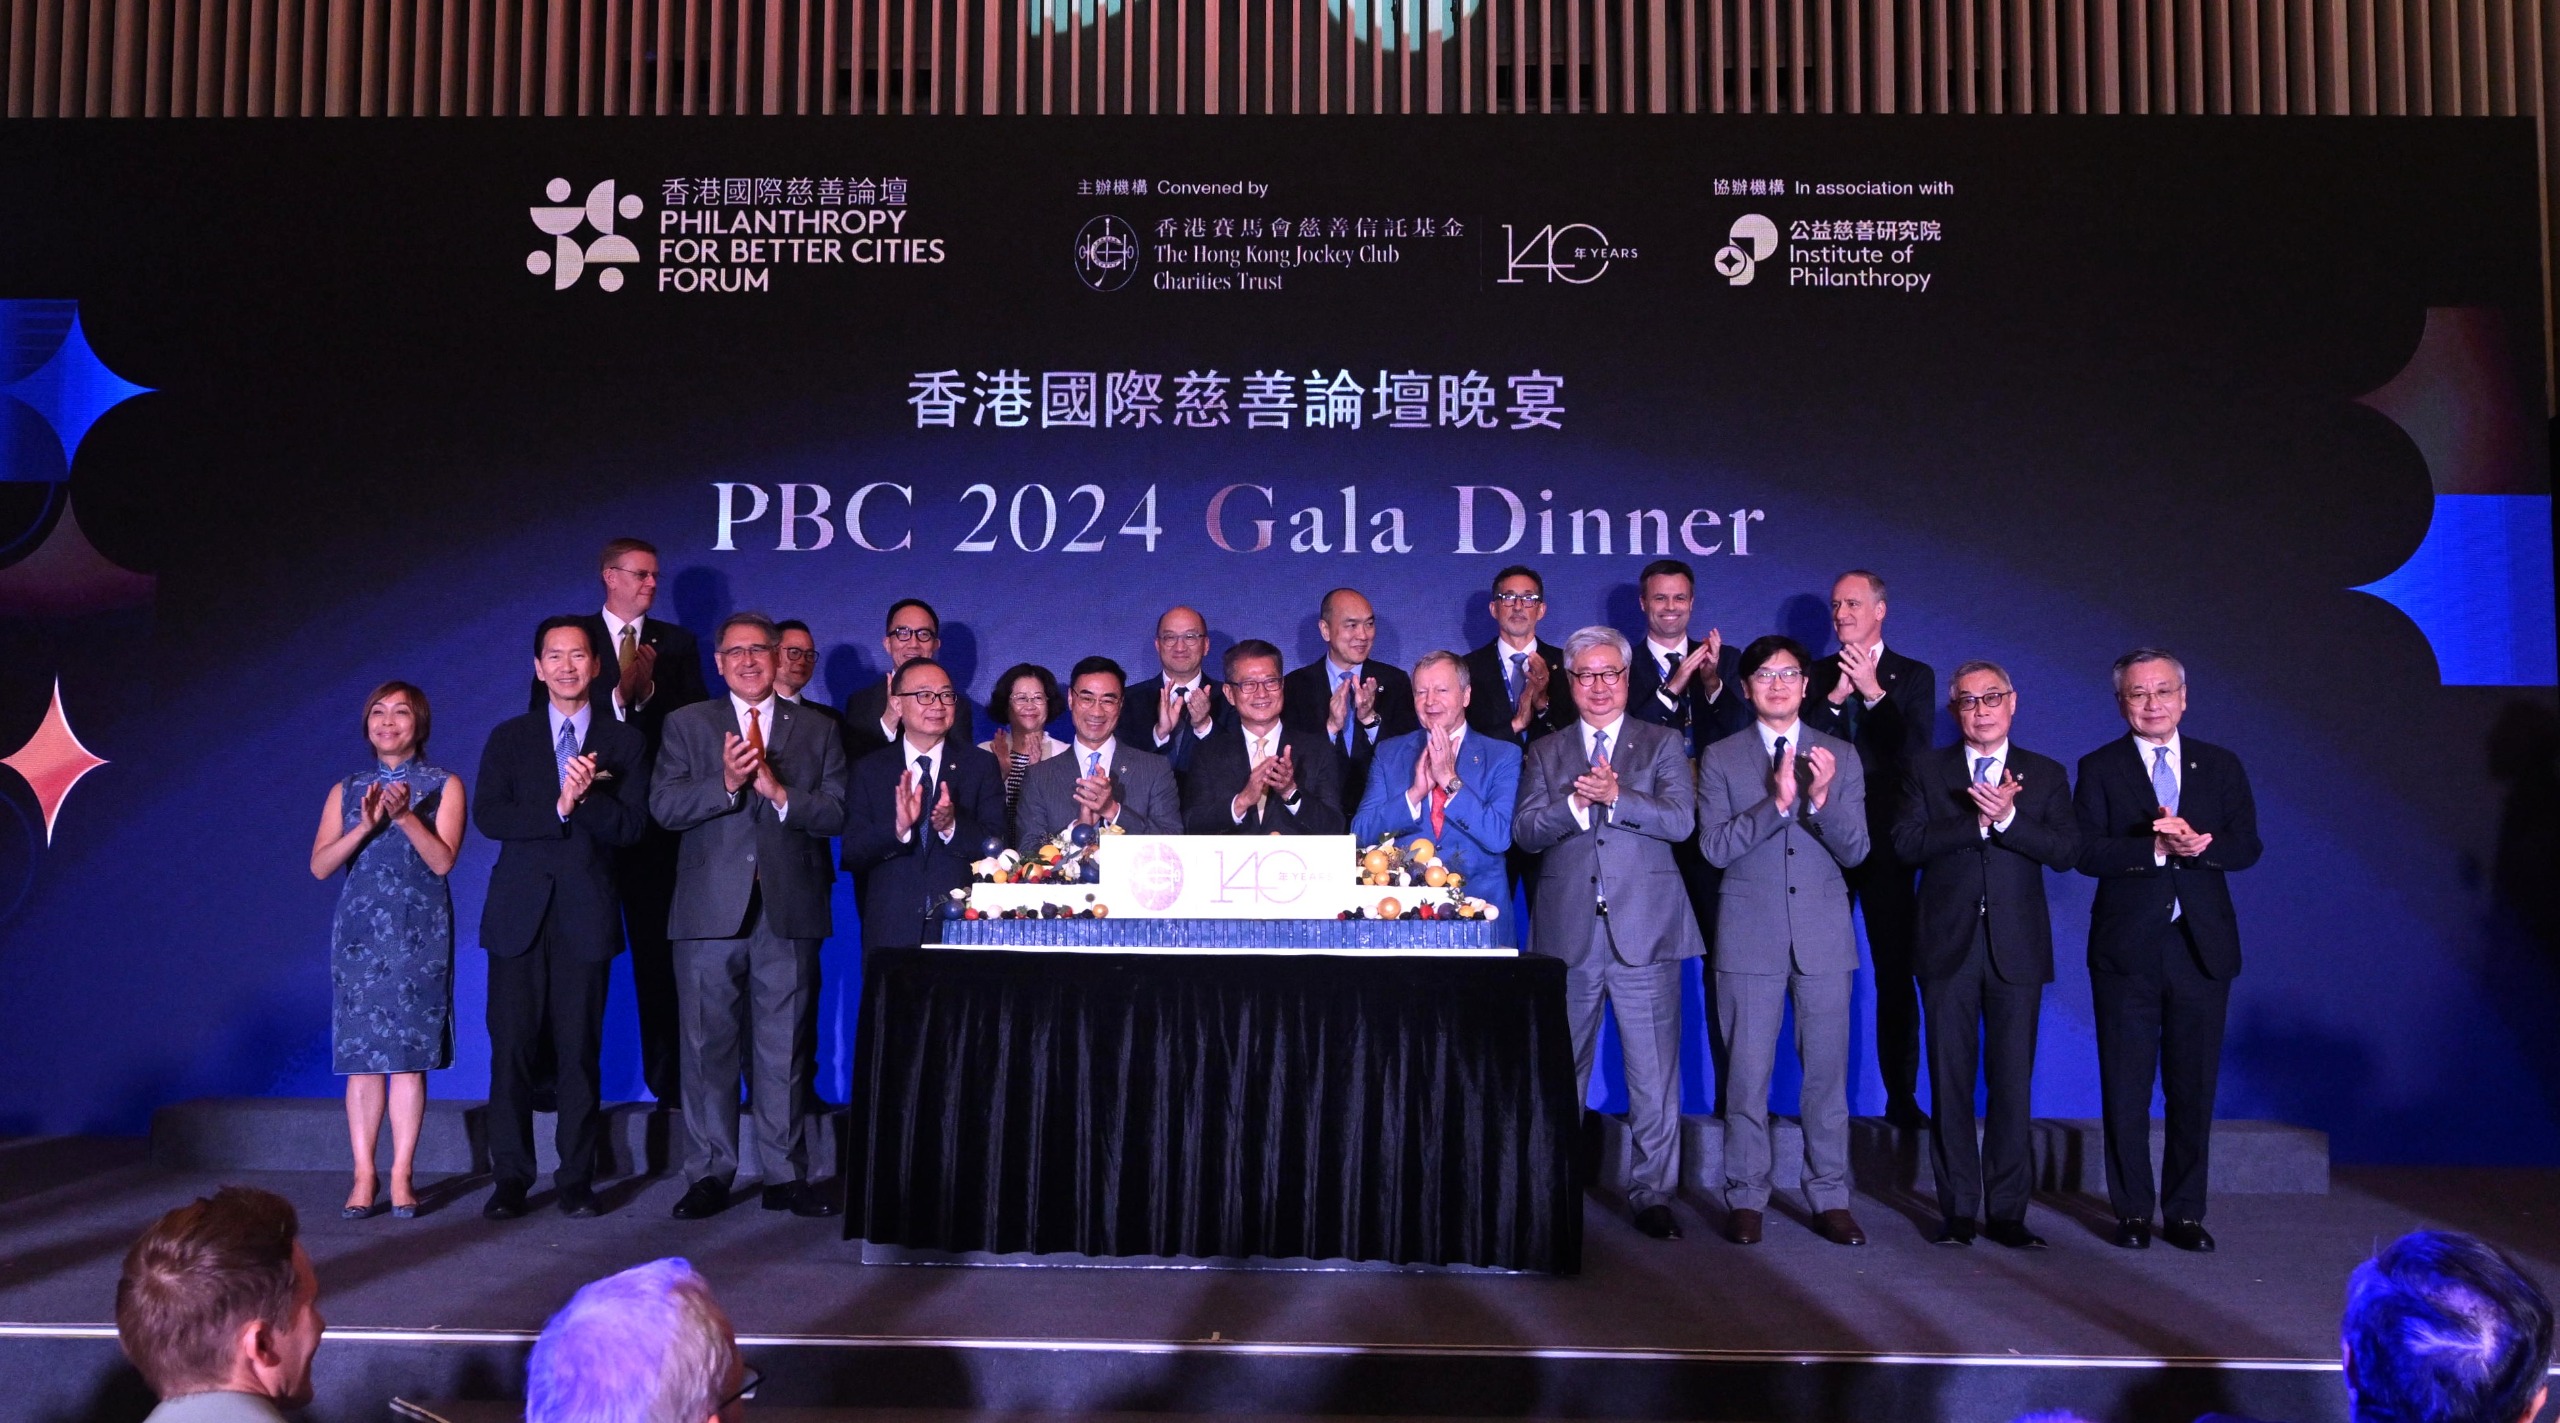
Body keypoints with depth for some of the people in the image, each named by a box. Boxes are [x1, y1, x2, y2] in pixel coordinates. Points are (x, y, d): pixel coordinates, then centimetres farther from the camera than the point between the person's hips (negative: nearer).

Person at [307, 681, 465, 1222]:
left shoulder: (443, 786, 7)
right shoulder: (346, 792, 13)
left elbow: (442, 860, -4)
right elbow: (319, 866, 2)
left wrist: (405, 815, -17)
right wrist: (367, 824, -12)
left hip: (418, 931, -2)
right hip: (359, 929, 2)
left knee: (409, 1054, -5)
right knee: (362, 1055, -1)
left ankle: (402, 1176, 0)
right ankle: (363, 1176, 4)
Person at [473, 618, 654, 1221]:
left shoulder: (624, 742, 9)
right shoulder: (510, 738, 11)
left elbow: (632, 826, -2)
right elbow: (487, 815, -3)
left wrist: (587, 797, -19)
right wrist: (558, 809, -15)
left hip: (586, 914, -1)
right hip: (519, 912, 1)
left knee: (579, 1050, 1)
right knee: (511, 1047, -1)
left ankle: (577, 1178, 9)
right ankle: (511, 1177, 8)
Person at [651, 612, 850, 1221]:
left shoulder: (817, 731, 12)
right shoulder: (687, 725, 10)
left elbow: (837, 813, 1)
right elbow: (663, 806, -3)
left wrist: (781, 794, -14)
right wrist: (726, 783, -16)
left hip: (790, 912, 0)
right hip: (711, 910, 0)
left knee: (785, 1049, 4)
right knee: (708, 1047, 3)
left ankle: (786, 1176, 12)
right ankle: (709, 1175, 13)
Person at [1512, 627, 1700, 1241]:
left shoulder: (1662, 744, 8)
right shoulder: (1544, 752, 12)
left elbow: (1681, 819, -7)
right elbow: (1524, 831, 0)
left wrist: (1616, 797, -19)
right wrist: (1576, 802, -16)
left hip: (1644, 929, -1)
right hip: (1567, 932, 2)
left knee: (1654, 1073, -1)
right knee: (1561, 1069, 10)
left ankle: (1652, 1195, 9)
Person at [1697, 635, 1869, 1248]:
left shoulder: (1840, 755, 8)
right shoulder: (1720, 758, 4)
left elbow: (1855, 851, 1)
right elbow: (1714, 847, -7)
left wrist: (1822, 799, -17)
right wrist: (1776, 801, -18)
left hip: (1823, 934, 1)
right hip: (1750, 934, -1)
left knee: (1827, 1072, 5)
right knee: (1747, 1073, 2)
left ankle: (1830, 1198, 16)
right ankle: (1745, 1198, 13)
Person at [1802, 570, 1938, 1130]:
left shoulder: (1913, 676, 7)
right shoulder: (1816, 675, 11)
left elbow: (1916, 753, -8)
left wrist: (1873, 692, -15)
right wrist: (1835, 696, -13)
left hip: (1886, 843, -1)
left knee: (1896, 973, 1)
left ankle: (1902, 1097, 8)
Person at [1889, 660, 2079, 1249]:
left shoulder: (2046, 775, 9)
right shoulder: (1926, 772, 8)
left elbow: (2066, 851, -4)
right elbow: (1906, 843, -7)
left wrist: (2008, 817, -17)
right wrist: (1978, 821, -15)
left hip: (2016, 947, 0)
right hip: (1948, 946, 0)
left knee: (2013, 1081, 2)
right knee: (1950, 1080, 3)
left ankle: (2007, 1211, 10)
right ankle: (1958, 1209, 10)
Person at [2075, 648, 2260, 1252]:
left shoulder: (2221, 766, 10)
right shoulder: (2099, 769, 3)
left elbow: (2247, 846, 1)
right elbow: (2087, 852, -9)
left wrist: (2198, 845, -19)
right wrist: (2157, 849, -21)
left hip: (2202, 946, 2)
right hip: (2127, 947, -2)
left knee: (2194, 1087, 7)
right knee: (2126, 1088, 3)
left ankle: (2185, 1213, 17)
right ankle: (2132, 1212, 14)